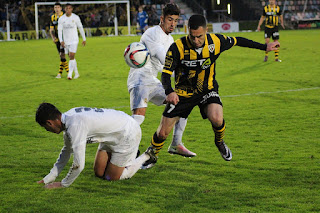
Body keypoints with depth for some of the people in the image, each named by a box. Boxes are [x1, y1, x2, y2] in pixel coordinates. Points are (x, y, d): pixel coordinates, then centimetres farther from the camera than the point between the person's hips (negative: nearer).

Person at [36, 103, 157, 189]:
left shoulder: (75, 126, -33)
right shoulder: (68, 118, -3)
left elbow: (78, 165, -31)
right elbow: (66, 151, 12)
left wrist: (63, 184, -15)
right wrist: (49, 178, 9)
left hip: (128, 134, -9)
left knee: (112, 177, 2)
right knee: (99, 173, 12)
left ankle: (146, 156, 16)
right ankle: (130, 154, 30)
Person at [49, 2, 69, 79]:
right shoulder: (52, 17, 8)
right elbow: (51, 29, 10)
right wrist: (53, 37, -6)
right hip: (57, 39, 5)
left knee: (62, 55, -14)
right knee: (61, 56, 7)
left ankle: (60, 72, -9)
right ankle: (68, 71, 16)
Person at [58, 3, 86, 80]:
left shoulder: (75, 17, -6)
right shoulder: (61, 19, -4)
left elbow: (80, 28, 4)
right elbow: (59, 30, -6)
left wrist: (84, 39, 7)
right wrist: (61, 41, -19)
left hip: (74, 40, -3)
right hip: (66, 41, 3)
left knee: (71, 56, -15)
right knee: (71, 57, 11)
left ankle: (70, 74, -16)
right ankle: (76, 73, 24)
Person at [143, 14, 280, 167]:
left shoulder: (216, 41, -16)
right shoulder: (178, 47, -23)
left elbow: (237, 41, 2)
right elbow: (166, 73, -23)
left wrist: (264, 47, 10)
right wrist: (169, 92, -44)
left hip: (207, 90, 1)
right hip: (183, 93, -1)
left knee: (217, 119, -29)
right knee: (162, 133, -2)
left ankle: (219, 143, 6)